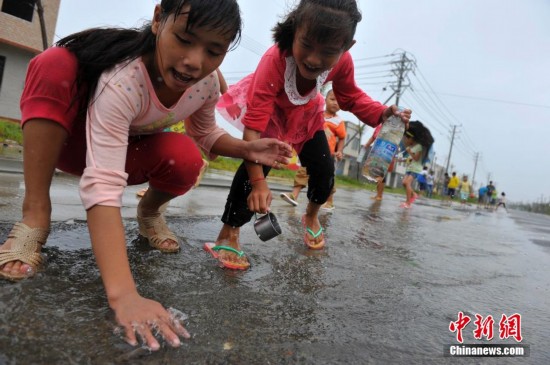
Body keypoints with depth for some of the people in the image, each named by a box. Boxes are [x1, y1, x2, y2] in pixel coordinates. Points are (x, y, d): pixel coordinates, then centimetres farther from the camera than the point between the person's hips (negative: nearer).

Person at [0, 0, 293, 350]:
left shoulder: (207, 82, -21)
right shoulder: (121, 79, -40)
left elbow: (206, 134, -2)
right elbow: (103, 186, -48)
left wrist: (246, 148, -23)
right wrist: (123, 294, -58)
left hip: (133, 151, 3)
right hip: (72, 143, -3)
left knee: (186, 160, -29)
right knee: (55, 65, -32)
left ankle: (149, 211, 4)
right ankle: (35, 215, -25)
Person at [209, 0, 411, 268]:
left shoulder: (342, 62, -30)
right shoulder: (274, 60, -44)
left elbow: (351, 97, -8)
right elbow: (253, 127, -47)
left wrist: (382, 113, -28)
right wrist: (258, 182, -54)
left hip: (305, 115, 4)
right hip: (268, 110, -4)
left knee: (324, 171, -3)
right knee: (255, 166, -27)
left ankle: (311, 217, 30)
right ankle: (228, 233, -10)